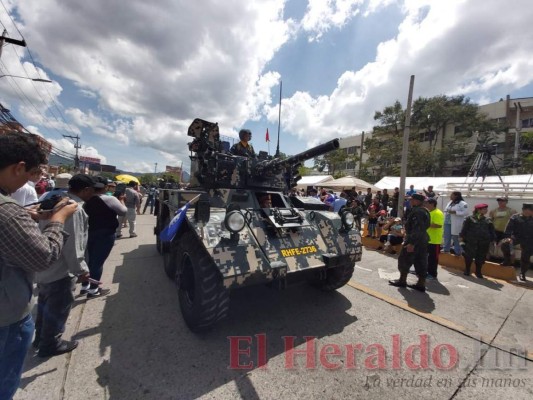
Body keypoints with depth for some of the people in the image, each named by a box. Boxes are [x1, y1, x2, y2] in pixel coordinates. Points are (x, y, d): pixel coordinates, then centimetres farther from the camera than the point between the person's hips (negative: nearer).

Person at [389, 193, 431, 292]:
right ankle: (421, 284, 16)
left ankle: (402, 280, 13)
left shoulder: (417, 211, -19)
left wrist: (411, 243, -26)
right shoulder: (424, 211, 14)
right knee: (421, 262, 11)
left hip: (414, 240, -10)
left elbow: (417, 229, -26)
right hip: (423, 240, 10)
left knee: (404, 260, 3)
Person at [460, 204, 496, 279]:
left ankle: (478, 272, 22)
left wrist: (493, 239, 7)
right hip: (471, 241, -4)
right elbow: (464, 228, -2)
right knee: (469, 256, 1)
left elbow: (491, 231, 14)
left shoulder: (488, 220, 11)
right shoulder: (470, 218, -1)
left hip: (484, 242, 4)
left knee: (481, 257, 7)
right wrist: (462, 237, -6)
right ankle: (467, 270, 17)